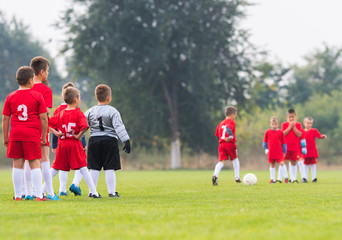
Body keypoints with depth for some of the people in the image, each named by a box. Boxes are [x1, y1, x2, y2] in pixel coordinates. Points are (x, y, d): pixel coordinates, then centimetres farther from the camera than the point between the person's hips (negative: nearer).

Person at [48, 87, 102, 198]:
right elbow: (84, 126, -23)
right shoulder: (79, 113, -7)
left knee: (55, 169, 12)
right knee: (83, 168, -4)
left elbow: (48, 124, 6)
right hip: (74, 144, -4)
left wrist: (56, 133, 1)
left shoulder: (60, 113, 9)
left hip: (62, 144, 4)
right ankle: (93, 192, -7)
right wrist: (78, 136, -11)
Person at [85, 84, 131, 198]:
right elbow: (119, 127, -13)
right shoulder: (113, 111, -5)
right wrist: (126, 140, -15)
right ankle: (112, 192, -2)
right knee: (110, 168, -1)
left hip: (94, 140, 4)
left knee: (94, 168, 7)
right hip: (110, 141, -3)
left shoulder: (90, 111, 8)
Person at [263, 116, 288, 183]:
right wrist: (266, 149, 2)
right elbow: (265, 142, 12)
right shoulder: (267, 132, 2)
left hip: (279, 152, -2)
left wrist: (284, 152, 7)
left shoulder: (280, 132, -1)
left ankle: (285, 177, -5)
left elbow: (283, 143, 6)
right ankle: (272, 179, 16)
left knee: (281, 163, -14)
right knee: (272, 165, 8)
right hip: (271, 152, 2)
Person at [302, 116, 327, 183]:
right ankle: (305, 178, 11)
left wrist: (323, 136, -31)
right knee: (306, 164, 7)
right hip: (305, 151, 1)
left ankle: (313, 178, 6)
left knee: (313, 164, 3)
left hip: (312, 151, -1)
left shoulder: (314, 131, -1)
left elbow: (319, 136, -10)